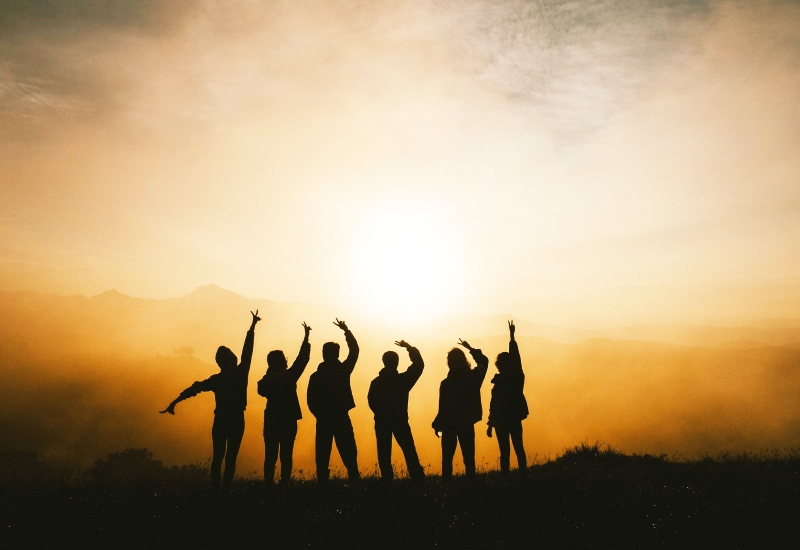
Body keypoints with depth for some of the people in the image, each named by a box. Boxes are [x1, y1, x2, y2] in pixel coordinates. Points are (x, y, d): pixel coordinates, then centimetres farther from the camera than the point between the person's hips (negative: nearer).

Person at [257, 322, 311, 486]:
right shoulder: (289, 376, -12)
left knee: (270, 456, 8)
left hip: (271, 421, 3)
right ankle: (284, 484, -1)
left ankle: (269, 484, 5)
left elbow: (262, 391, 17)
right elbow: (302, 358, -5)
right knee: (286, 456, 2)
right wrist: (306, 337, 3)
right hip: (288, 421, -3)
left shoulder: (266, 380, -4)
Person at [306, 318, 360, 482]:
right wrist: (346, 331, 17)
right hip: (342, 419, 0)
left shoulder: (316, 376, -2)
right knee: (349, 456, 5)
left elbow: (311, 401, -4)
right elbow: (354, 350, 11)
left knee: (322, 457, 6)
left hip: (323, 420, 0)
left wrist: (321, 415, 10)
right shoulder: (343, 370, -2)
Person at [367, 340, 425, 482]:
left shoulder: (376, 382, -3)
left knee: (384, 451, 6)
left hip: (382, 421, 1)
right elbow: (419, 364, 1)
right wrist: (409, 347, 5)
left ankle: (387, 477, 4)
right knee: (409, 450, 6)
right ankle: (417, 477, 3)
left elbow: (372, 402, -1)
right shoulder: (403, 379, -6)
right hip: (400, 420, -1)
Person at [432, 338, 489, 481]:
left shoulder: (446, 383, -16)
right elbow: (484, 361, 15)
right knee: (469, 457, 10)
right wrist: (470, 349, 22)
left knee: (447, 458, 7)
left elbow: (443, 408, -13)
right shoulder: (473, 377, -6)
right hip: (467, 424, 3)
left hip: (450, 425, -3)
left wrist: (437, 425, 0)